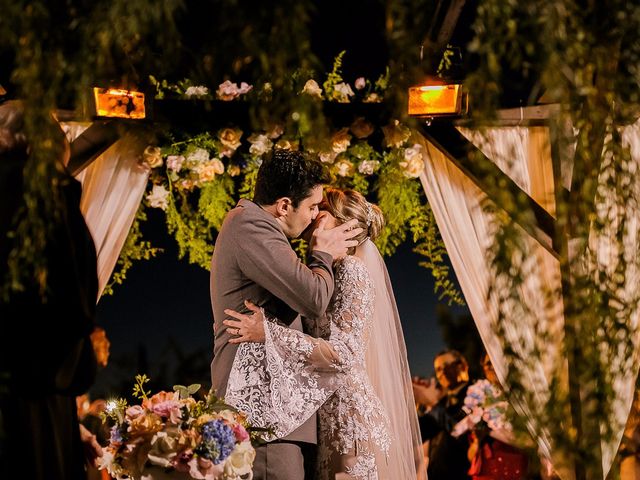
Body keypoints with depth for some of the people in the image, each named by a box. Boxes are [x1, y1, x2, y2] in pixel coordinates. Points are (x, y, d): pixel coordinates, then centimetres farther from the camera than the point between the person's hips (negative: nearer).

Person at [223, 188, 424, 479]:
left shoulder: (352, 270, -12)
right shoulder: (328, 273, 14)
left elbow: (345, 353, -21)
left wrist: (268, 333, -26)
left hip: (349, 415, -8)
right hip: (329, 420, 8)